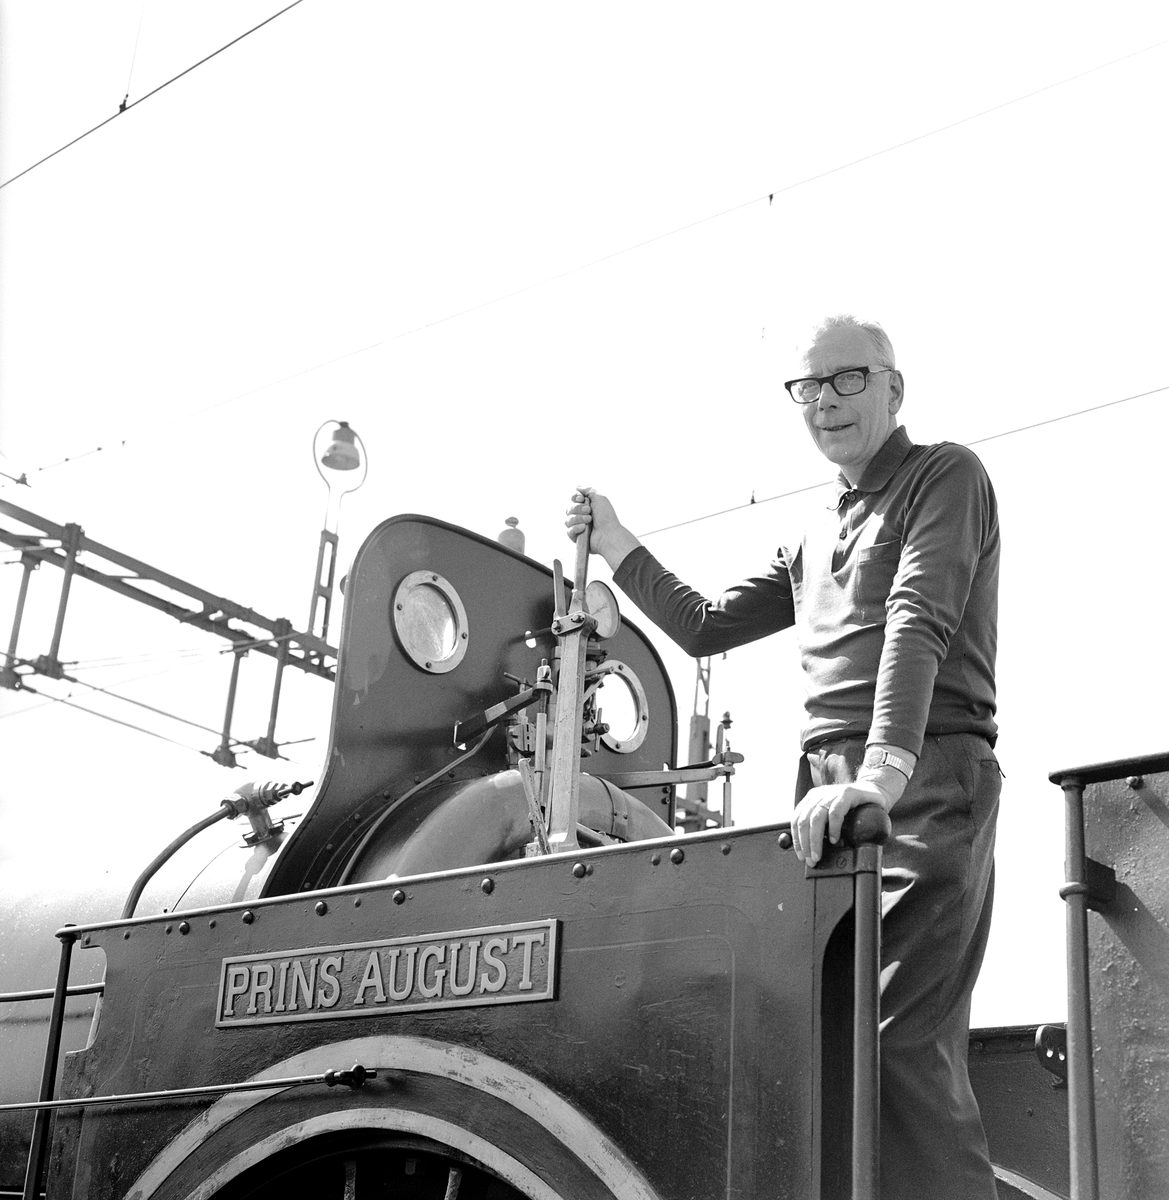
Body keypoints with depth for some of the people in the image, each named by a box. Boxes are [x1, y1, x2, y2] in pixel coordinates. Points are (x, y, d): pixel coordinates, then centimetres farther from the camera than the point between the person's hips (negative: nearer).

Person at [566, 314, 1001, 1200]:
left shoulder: (945, 476, 3)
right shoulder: (814, 542, 27)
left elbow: (919, 621, -15)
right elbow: (705, 628, 30)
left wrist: (882, 774, -28)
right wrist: (616, 547, 21)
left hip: (928, 779, -7)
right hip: (828, 791, 7)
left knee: (901, 1038, -19)